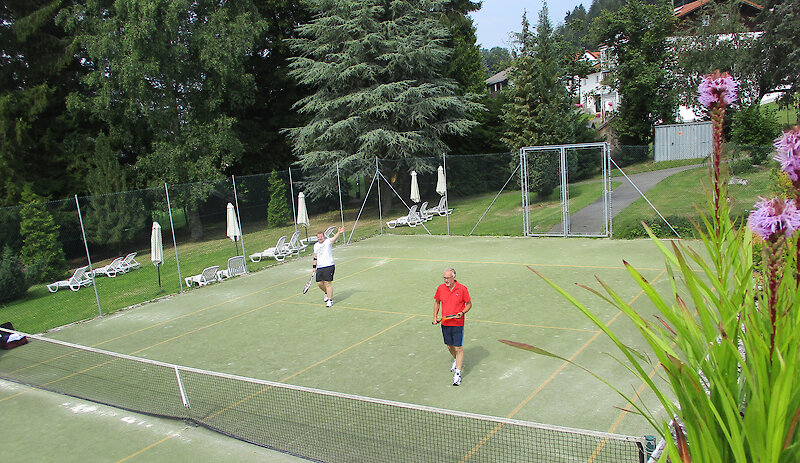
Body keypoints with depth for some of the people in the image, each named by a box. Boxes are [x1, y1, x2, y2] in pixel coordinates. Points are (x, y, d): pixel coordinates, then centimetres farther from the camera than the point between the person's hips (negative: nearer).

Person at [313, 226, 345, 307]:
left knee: (328, 283, -9)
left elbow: (334, 238, -25)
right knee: (319, 283, 6)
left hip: (329, 266, -6)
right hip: (319, 267, 6)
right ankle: (327, 293, 35)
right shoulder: (316, 245, 14)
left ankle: (330, 300, -1)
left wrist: (339, 233, -44)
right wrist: (314, 266, 19)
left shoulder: (328, 242, -4)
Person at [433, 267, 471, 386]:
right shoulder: (440, 288, 0)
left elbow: (469, 304, 0)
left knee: (458, 348, -5)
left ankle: (457, 373, 0)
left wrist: (462, 313, -18)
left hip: (458, 324, -4)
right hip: (445, 323, 4)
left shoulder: (462, 289, -10)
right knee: (449, 346, 17)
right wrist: (435, 317, 10)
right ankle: (456, 360, 47)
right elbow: (437, 302, 16)